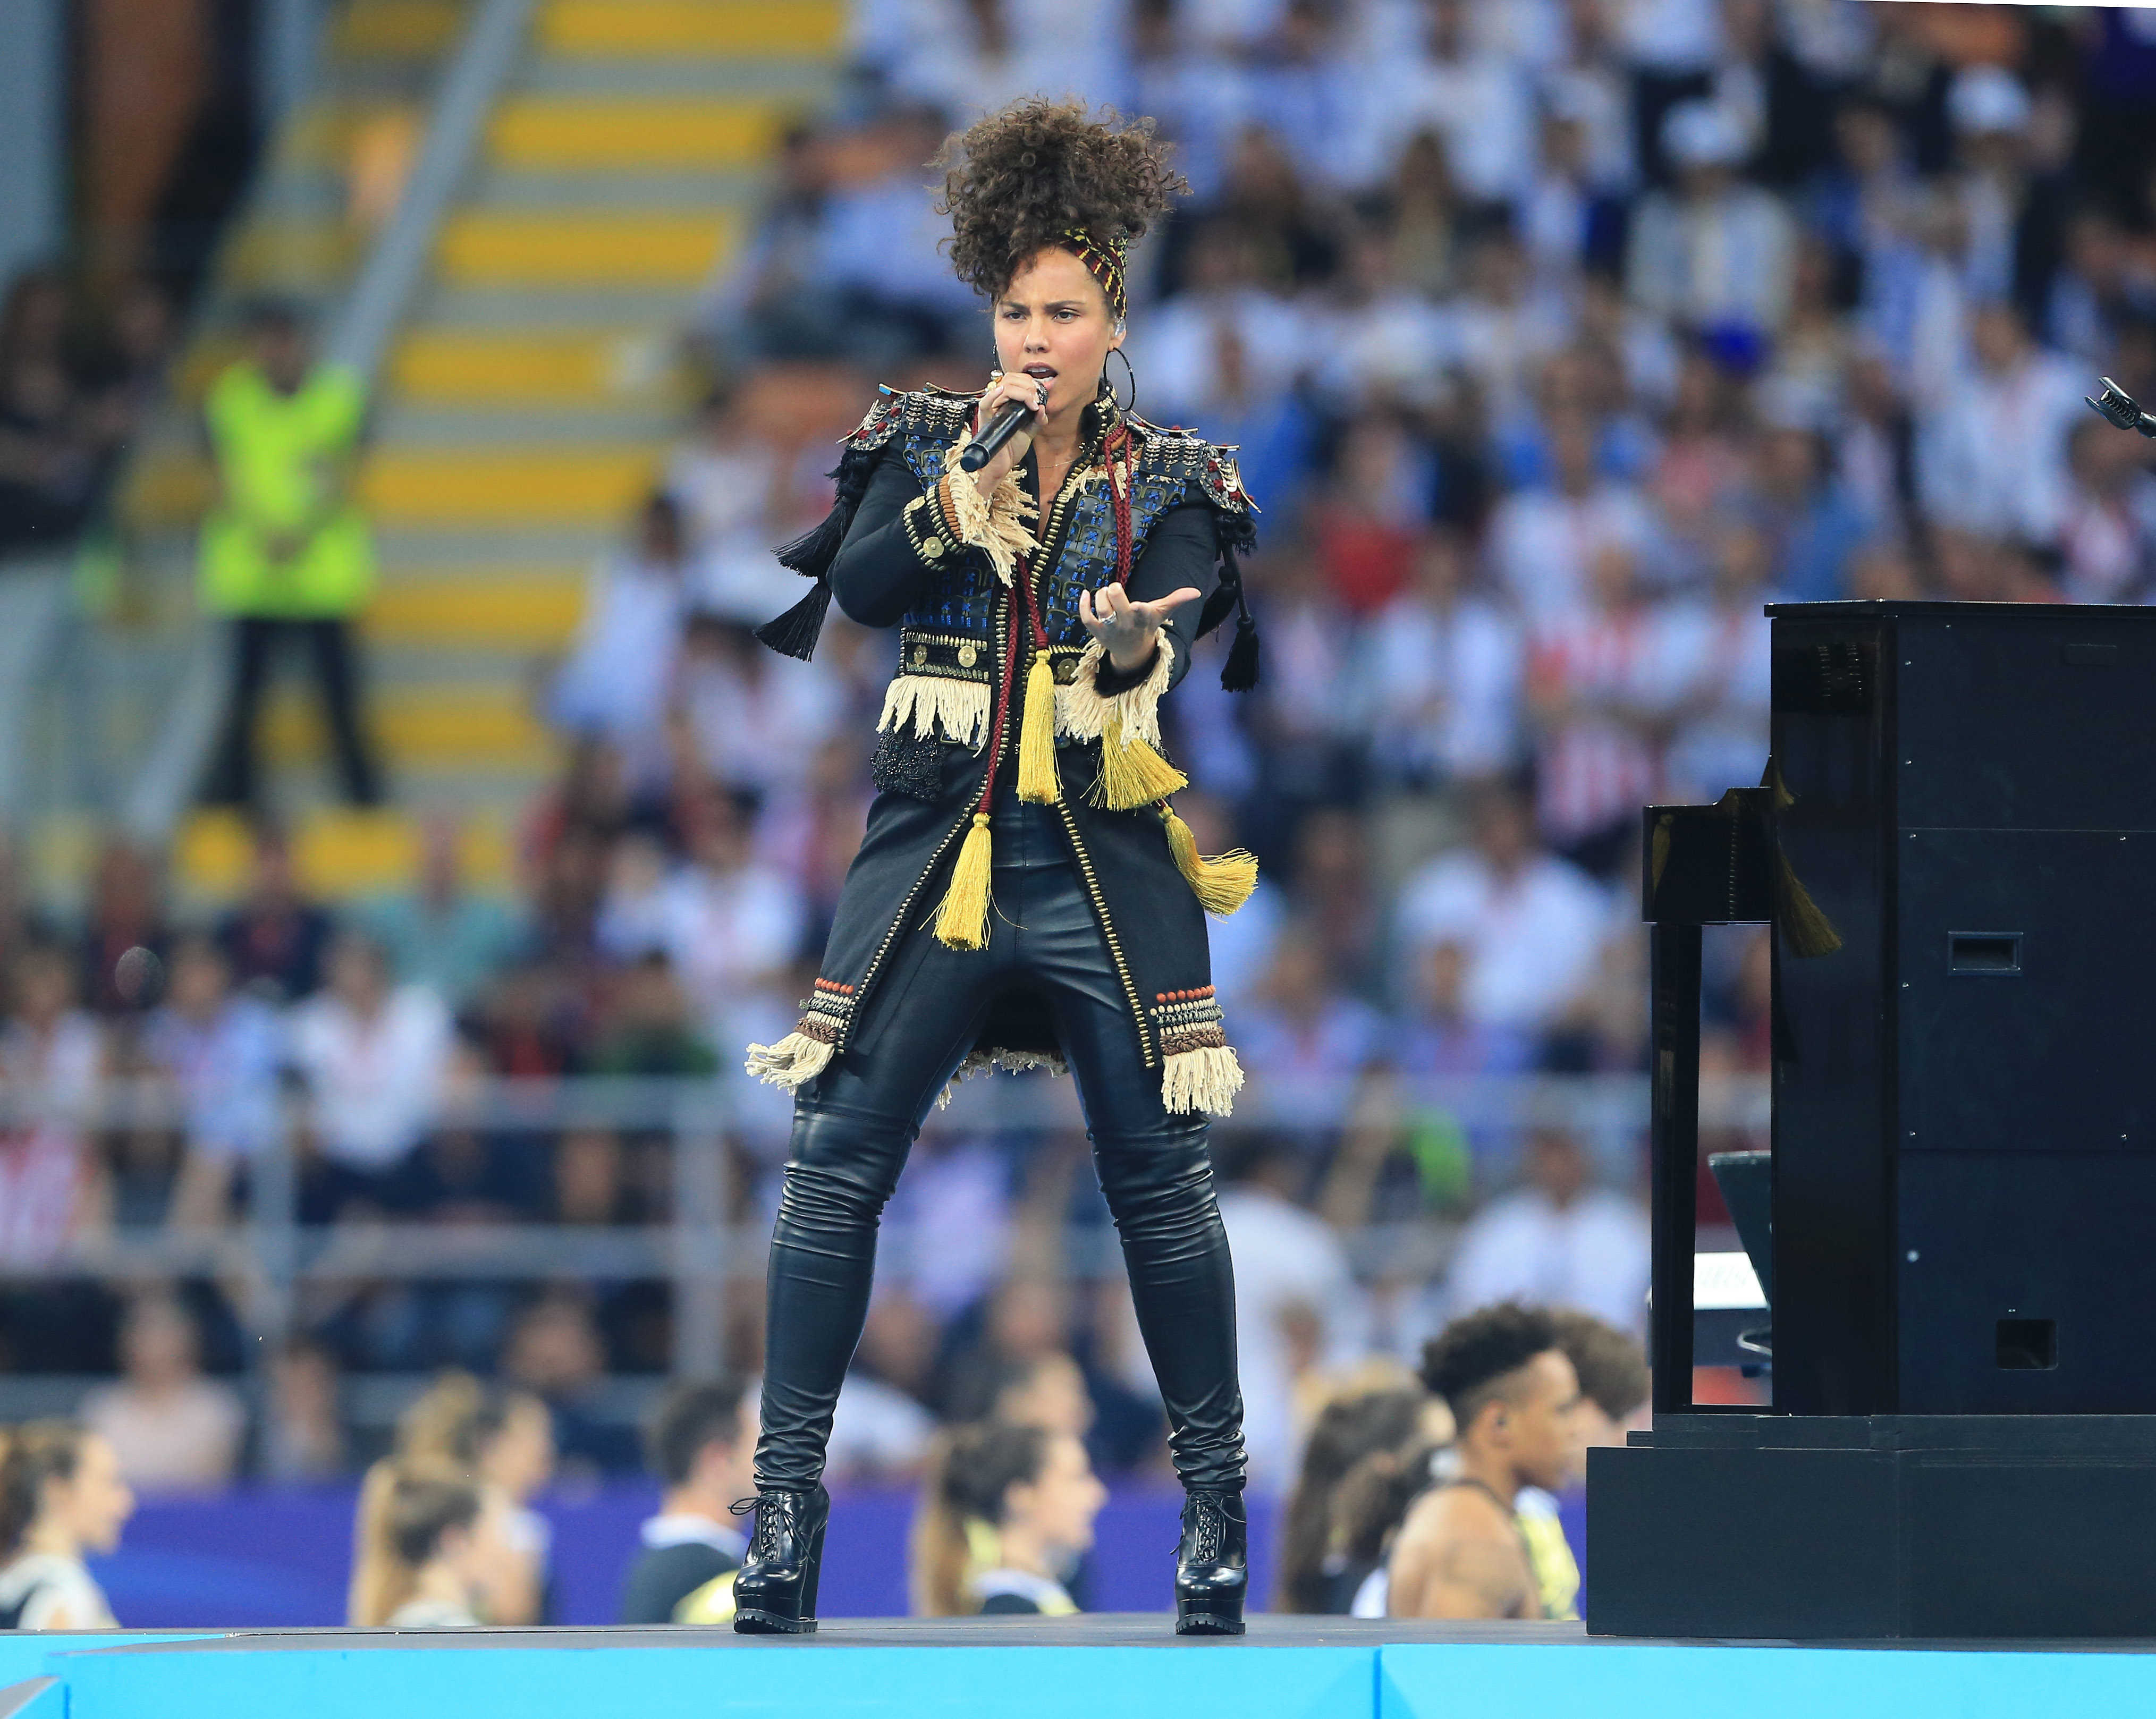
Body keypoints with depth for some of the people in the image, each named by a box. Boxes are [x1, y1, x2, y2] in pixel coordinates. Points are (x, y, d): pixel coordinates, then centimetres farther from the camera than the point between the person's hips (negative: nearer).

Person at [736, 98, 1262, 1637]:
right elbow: (860, 585, -9)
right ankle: (788, 1496, -2)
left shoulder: (1169, 485, 4)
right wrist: (969, 485, -19)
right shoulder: (926, 444, 6)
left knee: (1159, 1176, -2)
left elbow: (1178, 629, -12)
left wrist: (1135, 643, -35)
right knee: (838, 1164, -6)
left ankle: (1217, 1497, 8)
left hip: (1106, 864, -1)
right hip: (934, 843, 1)